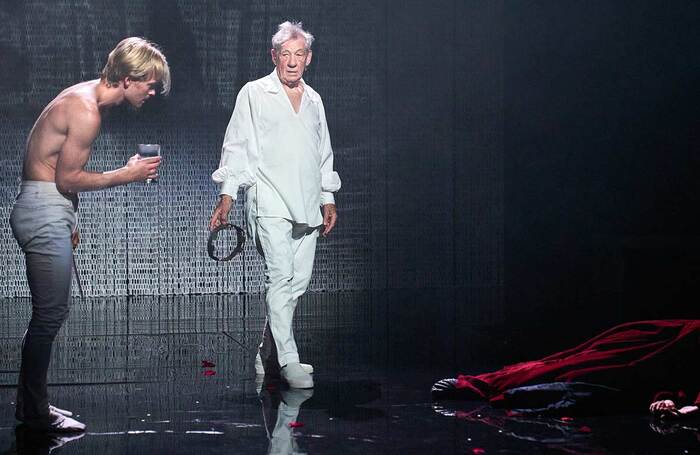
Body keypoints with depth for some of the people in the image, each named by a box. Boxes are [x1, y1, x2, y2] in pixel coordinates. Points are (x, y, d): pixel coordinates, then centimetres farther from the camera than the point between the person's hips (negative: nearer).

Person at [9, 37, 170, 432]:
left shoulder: (85, 98, 13)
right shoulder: (86, 111, -19)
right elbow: (68, 178, -18)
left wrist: (68, 221, 24)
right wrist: (128, 175, -11)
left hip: (50, 211, 11)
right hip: (45, 211, -11)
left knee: (51, 312, 14)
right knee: (50, 314, -6)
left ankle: (30, 404, 22)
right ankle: (35, 412, 2)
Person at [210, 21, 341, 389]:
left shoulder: (314, 100, 18)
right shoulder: (254, 94, 3)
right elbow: (237, 146, 1)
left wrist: (328, 199, 22)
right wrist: (227, 195, -6)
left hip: (307, 207, 6)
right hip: (270, 203, -5)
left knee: (299, 280, 4)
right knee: (281, 277, -15)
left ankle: (267, 357, 16)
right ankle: (288, 360, -14)